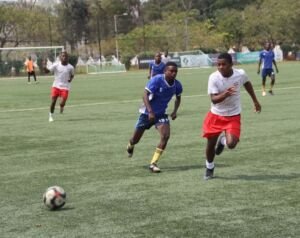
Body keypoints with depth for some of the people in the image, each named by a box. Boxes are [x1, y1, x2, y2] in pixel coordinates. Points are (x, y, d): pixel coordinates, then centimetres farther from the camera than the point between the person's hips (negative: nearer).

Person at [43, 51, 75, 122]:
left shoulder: (70, 67, -5)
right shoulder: (56, 65, -8)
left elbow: (72, 75, 14)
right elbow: (47, 71, -10)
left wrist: (70, 79, -4)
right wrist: (44, 67, -29)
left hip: (65, 87, 0)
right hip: (56, 86, 0)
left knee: (62, 103, -10)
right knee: (53, 102, -5)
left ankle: (62, 106, 30)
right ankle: (51, 115, 18)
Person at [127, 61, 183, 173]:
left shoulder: (177, 85, -9)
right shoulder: (157, 80, -24)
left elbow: (178, 97, 13)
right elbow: (145, 95, -27)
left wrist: (175, 111, -2)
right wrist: (150, 112, -36)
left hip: (161, 114, 3)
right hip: (147, 113, -3)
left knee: (165, 136, -21)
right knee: (135, 140, 10)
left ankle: (153, 163, -11)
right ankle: (130, 146, 50)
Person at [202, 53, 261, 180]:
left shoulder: (240, 74, -15)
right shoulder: (213, 78, -20)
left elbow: (247, 83, 10)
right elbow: (214, 99, -25)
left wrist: (255, 101, 19)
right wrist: (225, 94, -44)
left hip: (233, 116, 0)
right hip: (216, 115, 0)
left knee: (231, 144, -19)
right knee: (210, 144, 7)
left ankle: (223, 140, 20)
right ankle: (209, 167, 36)